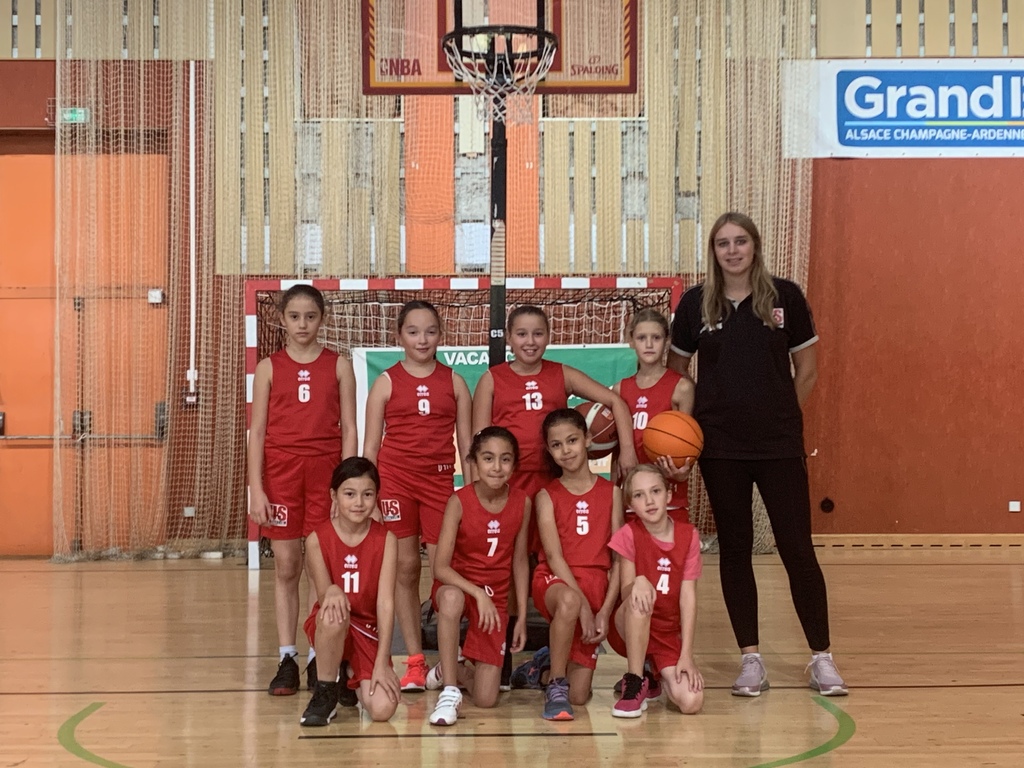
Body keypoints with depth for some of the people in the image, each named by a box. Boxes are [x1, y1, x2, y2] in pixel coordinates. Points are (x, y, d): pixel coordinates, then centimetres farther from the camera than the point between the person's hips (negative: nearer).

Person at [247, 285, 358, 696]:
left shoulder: (338, 365, 5)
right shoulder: (269, 367, 5)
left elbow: (349, 429, 3)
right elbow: (257, 431, 4)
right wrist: (256, 489, -3)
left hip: (326, 470, 0)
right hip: (280, 471, 0)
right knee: (286, 568, 3)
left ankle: (320, 659, 9)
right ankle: (287, 659, 8)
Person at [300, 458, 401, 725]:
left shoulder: (386, 540, -10)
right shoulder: (318, 539, -10)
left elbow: (386, 602, -15)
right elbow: (324, 595, -15)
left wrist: (382, 663, -22)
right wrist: (332, 592, -42)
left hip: (369, 630, 1)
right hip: (329, 626, -1)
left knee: (382, 709, -20)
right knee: (333, 614, -39)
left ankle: (352, 677, 18)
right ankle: (325, 693, -13)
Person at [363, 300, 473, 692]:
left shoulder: (453, 381, 8)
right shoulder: (387, 382, 5)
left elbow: (465, 442, 10)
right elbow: (371, 443, 6)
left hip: (439, 480, 1)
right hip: (395, 479, 0)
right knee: (405, 568, 3)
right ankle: (414, 661, 11)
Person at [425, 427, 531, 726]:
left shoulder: (522, 503, -7)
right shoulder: (459, 501, -16)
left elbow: (519, 561, 4)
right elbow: (440, 567, -20)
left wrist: (522, 617, 4)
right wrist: (478, 592, -32)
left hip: (495, 597, 2)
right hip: (457, 585, -2)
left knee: (486, 699, -7)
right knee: (452, 597, -43)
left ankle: (452, 671, 29)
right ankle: (449, 692, -28)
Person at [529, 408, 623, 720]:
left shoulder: (611, 492, 7)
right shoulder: (547, 495, 4)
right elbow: (554, 555, -8)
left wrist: (605, 611, -9)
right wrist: (583, 604, -20)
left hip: (597, 585, 2)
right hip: (556, 581, -2)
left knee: (579, 695, -3)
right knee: (569, 602, -42)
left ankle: (551, 662, 32)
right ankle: (555, 686, -22)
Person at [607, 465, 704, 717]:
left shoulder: (688, 535, -4)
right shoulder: (629, 534, -9)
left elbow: (688, 597, -7)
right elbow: (626, 593, -14)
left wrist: (686, 655, -13)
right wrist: (638, 582, -39)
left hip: (670, 633, 2)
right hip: (630, 631, -2)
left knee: (691, 702, -22)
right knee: (639, 598, -37)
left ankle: (657, 674, 14)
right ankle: (635, 683, -20)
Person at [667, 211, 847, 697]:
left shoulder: (785, 296, -2)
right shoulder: (695, 303, 2)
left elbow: (807, 371, 5)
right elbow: (676, 370, 11)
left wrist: (780, 416, 5)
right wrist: (694, 420, 1)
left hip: (779, 444, -1)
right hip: (720, 447, 1)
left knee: (797, 547, -1)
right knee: (734, 548, 7)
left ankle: (821, 657, 10)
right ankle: (750, 659, 16)